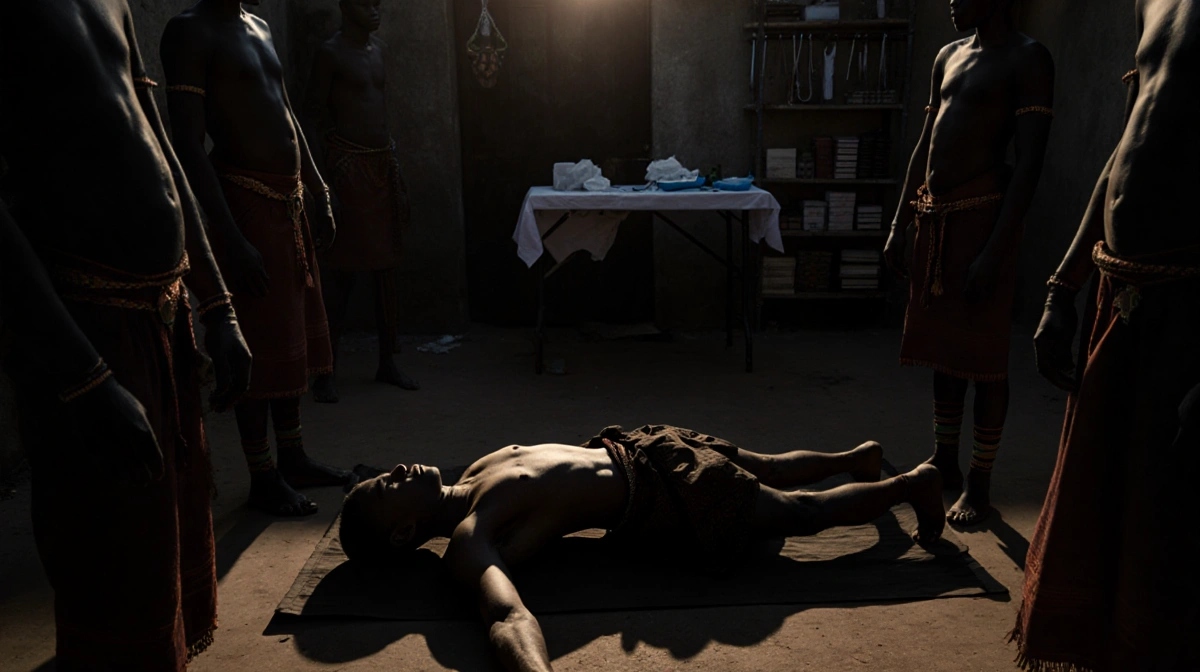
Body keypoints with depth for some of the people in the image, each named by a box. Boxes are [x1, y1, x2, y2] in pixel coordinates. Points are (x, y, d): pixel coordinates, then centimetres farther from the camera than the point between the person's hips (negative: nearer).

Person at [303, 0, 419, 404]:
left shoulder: (379, 49, 15)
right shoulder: (331, 53, -5)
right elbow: (313, 114, -8)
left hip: (382, 163, 7)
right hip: (347, 163, -7)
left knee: (386, 268, 9)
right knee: (340, 269, -5)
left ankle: (387, 363, 18)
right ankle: (327, 372, 2)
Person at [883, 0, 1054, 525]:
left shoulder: (1026, 59, -6)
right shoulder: (948, 57, 16)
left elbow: (1030, 161, -13)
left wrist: (995, 250, -19)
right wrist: (899, 224, 13)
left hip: (981, 214, -7)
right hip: (933, 219, 7)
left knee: (985, 358, 0)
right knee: (943, 348, 14)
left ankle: (980, 484, 11)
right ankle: (944, 462, 28)